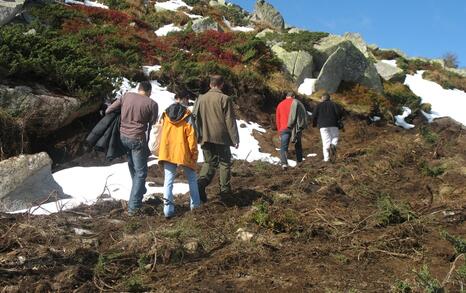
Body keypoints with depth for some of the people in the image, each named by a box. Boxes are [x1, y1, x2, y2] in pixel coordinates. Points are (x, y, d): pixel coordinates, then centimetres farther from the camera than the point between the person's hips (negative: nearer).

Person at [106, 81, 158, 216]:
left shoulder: (126, 96, 2)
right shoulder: (152, 104, -8)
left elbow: (108, 110, 4)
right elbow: (152, 122, 2)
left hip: (123, 136, 5)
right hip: (137, 139, -5)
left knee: (133, 168, 23)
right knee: (140, 172, 2)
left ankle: (140, 192, 42)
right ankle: (133, 207, -2)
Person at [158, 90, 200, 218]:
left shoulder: (166, 114, 5)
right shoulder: (187, 115, -7)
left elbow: (162, 134, 11)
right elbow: (191, 136, -10)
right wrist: (194, 153, -2)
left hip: (167, 152, 3)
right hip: (183, 152, -3)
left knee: (168, 180, 4)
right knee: (192, 178, 15)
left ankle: (168, 207, -5)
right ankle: (195, 204, 20)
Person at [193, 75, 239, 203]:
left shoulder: (201, 98, 5)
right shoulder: (225, 99, -9)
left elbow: (195, 117, 10)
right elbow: (230, 121, -8)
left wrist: (198, 136, 17)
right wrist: (235, 139, -2)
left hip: (205, 138, 4)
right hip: (221, 138, -4)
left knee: (209, 162, 12)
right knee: (225, 162, 13)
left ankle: (201, 182, -12)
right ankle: (225, 188, 15)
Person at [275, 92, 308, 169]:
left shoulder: (280, 104, 14)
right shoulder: (297, 103, 7)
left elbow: (277, 119, 13)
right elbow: (304, 115, -1)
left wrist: (279, 131, 17)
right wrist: (301, 127, 5)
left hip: (284, 129, 0)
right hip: (295, 128, 0)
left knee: (283, 147, -4)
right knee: (298, 145, 19)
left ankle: (284, 163, -24)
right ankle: (299, 162, 20)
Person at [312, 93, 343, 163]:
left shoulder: (319, 105, 10)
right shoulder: (334, 104, 13)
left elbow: (314, 115, 1)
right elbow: (339, 112, -1)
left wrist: (314, 123, 18)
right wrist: (338, 120, 16)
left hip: (323, 126, 0)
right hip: (333, 125, 0)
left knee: (325, 141, 0)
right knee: (335, 138, 12)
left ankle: (326, 158, -7)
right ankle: (333, 146, -23)